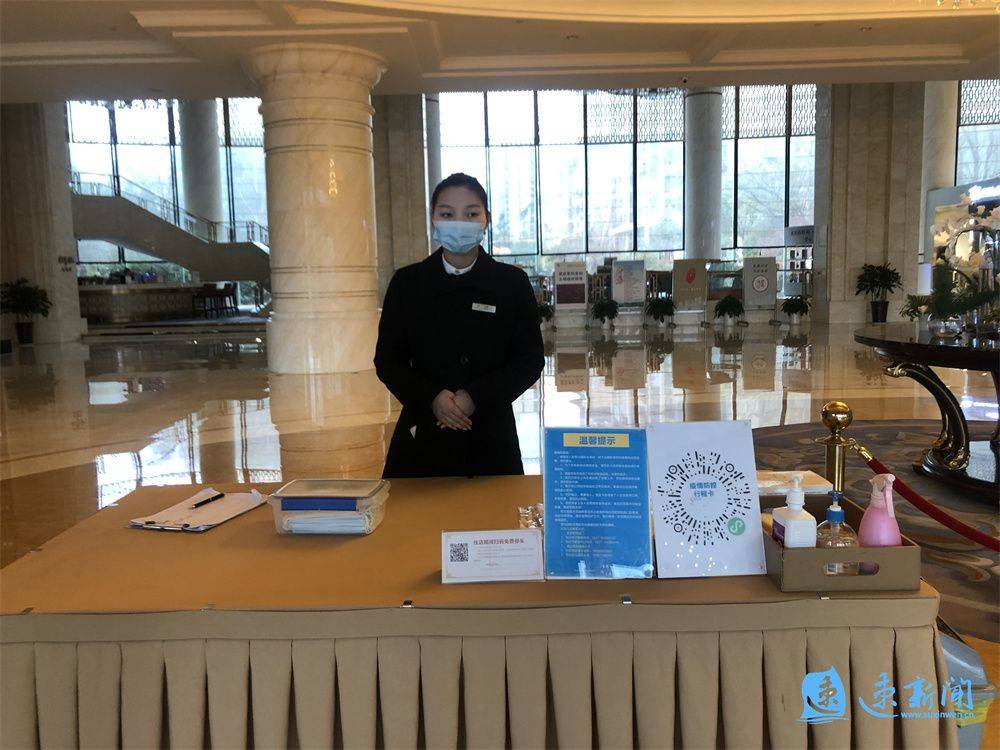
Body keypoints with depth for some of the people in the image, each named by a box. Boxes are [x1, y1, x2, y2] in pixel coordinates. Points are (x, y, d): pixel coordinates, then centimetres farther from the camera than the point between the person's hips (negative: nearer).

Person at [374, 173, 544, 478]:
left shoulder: (513, 282, 1)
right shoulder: (406, 282, 3)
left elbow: (530, 359, 0)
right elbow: (387, 361, 4)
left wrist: (475, 396, -13)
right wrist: (431, 397, -14)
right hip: (423, 439, 1)